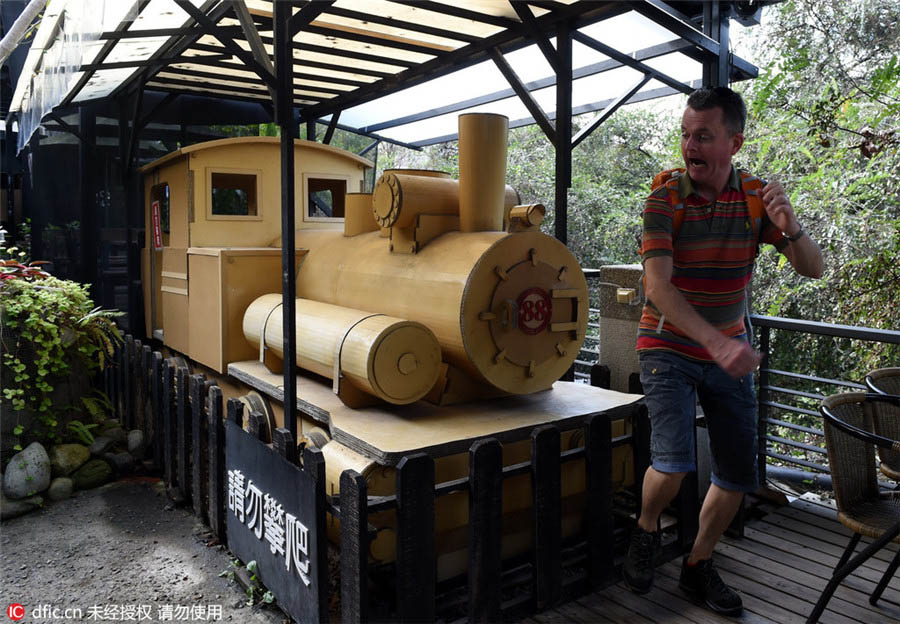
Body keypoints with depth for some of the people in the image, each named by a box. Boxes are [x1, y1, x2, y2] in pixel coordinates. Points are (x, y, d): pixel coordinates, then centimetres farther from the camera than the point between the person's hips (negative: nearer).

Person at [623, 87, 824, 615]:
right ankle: (647, 531, 12)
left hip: (731, 353, 4)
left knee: (738, 475, 7)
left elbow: (814, 269, -5)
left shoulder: (757, 197, -1)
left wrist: (790, 229, -27)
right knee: (674, 463, -21)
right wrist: (717, 343, -34)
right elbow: (660, 286, -22)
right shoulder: (664, 200, -12)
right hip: (670, 349, -4)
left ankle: (699, 566, 30)